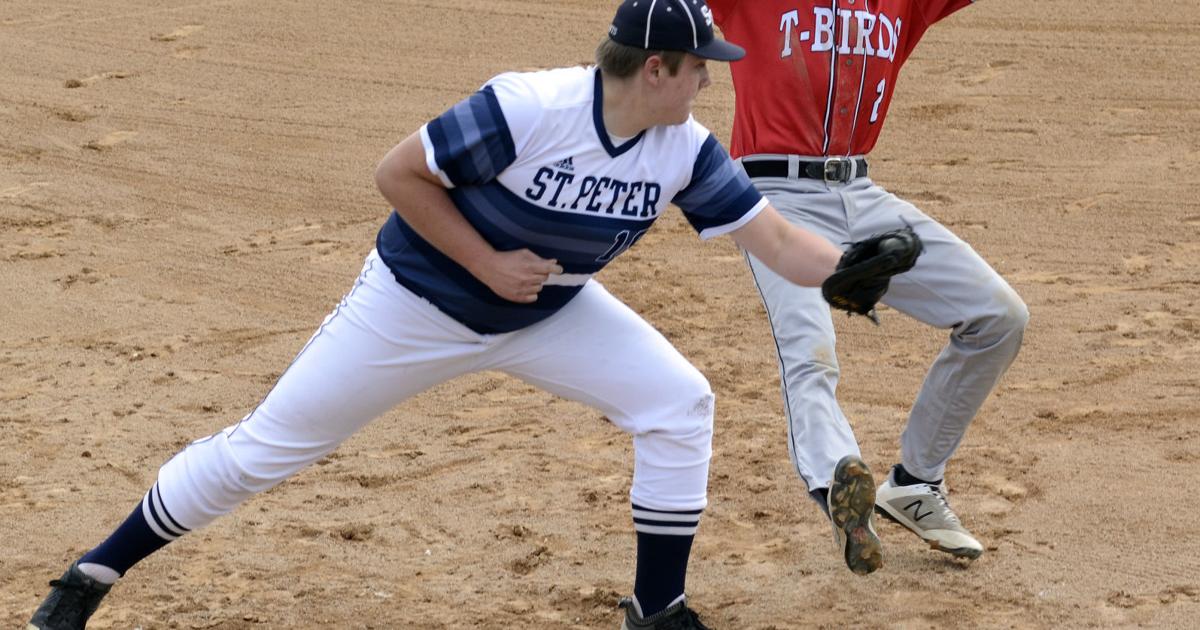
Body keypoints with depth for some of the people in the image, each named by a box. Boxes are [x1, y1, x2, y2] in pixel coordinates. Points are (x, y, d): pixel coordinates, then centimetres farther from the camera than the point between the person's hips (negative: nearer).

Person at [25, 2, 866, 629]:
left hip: (548, 311, 5)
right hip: (419, 301, -5)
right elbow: (398, 173, -22)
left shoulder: (686, 151, -15)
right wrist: (487, 265, -24)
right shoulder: (529, 108, -32)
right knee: (265, 448, -3)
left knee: (679, 405, -8)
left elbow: (779, 243, -12)